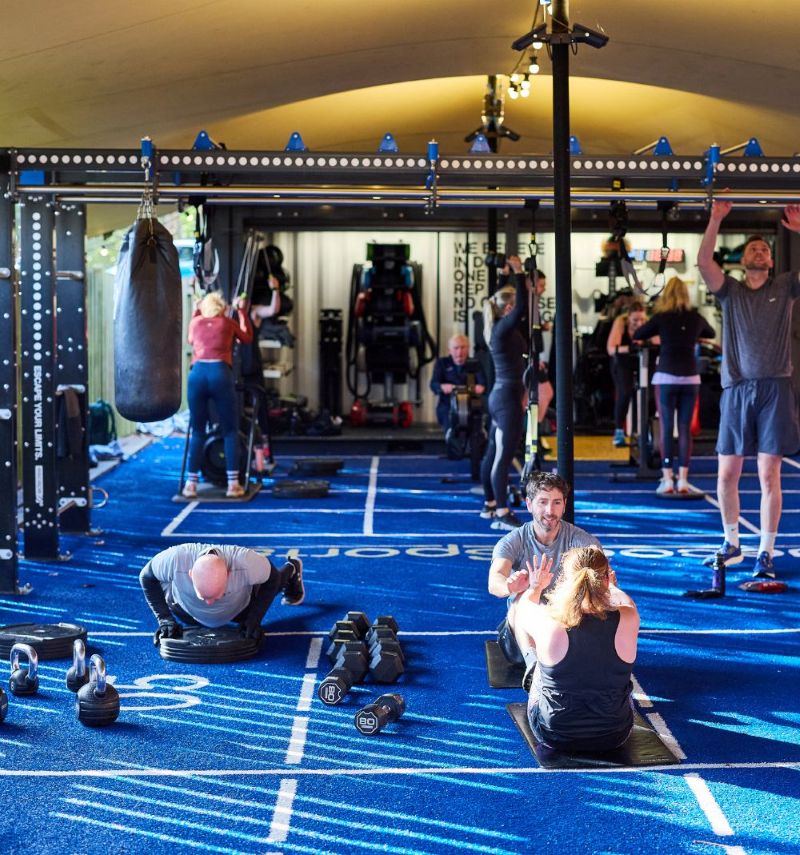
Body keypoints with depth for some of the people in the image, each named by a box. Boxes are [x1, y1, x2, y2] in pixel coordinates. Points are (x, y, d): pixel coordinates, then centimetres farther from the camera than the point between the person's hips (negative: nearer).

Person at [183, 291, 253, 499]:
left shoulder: (195, 322, 21)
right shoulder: (228, 322, 17)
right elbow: (247, 338, 34)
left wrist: (196, 312, 48)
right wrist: (242, 312, 38)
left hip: (197, 374, 2)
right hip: (220, 374, -2)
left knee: (197, 431, 10)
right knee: (230, 431, 6)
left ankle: (191, 484, 6)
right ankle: (233, 484, 0)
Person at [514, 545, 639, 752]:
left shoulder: (548, 624, -25)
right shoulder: (628, 621, -21)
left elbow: (522, 610, 1)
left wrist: (535, 587, 25)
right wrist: (612, 586, 30)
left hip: (554, 735, -1)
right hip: (614, 736, 1)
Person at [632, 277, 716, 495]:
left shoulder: (661, 317, -3)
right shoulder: (695, 317, 6)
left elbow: (637, 336, 10)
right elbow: (711, 333, 27)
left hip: (666, 377, -2)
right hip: (690, 377, 2)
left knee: (666, 428, 1)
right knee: (685, 429, 5)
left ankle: (667, 479, -2)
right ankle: (683, 480, 4)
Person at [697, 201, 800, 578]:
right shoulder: (730, 290, 11)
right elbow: (703, 261, -4)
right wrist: (716, 219, -9)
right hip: (737, 389, 2)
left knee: (769, 476, -4)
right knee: (726, 475, 4)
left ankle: (765, 554, 2)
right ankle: (732, 545, 21)